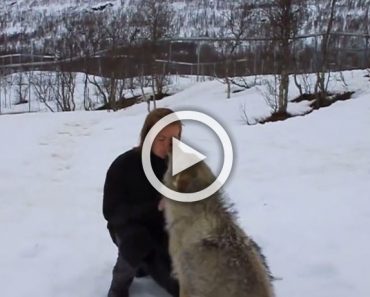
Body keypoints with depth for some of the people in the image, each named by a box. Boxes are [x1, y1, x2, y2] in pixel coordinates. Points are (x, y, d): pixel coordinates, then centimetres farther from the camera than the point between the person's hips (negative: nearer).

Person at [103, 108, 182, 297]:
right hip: (129, 225, -3)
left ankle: (147, 263, 24)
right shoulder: (124, 165, -20)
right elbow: (111, 212, -22)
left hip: (165, 228, 3)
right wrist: (154, 207, -34)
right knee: (137, 241, -39)